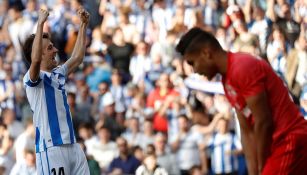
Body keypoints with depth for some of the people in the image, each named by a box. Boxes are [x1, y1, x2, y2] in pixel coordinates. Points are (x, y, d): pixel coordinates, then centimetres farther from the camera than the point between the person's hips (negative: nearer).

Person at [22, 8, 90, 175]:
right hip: (50, 148, -8)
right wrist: (40, 24, -26)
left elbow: (77, 57, 29)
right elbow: (35, 60, -28)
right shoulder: (33, 79, -7)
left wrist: (83, 25, 25)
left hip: (72, 145, 8)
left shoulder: (58, 74, 17)